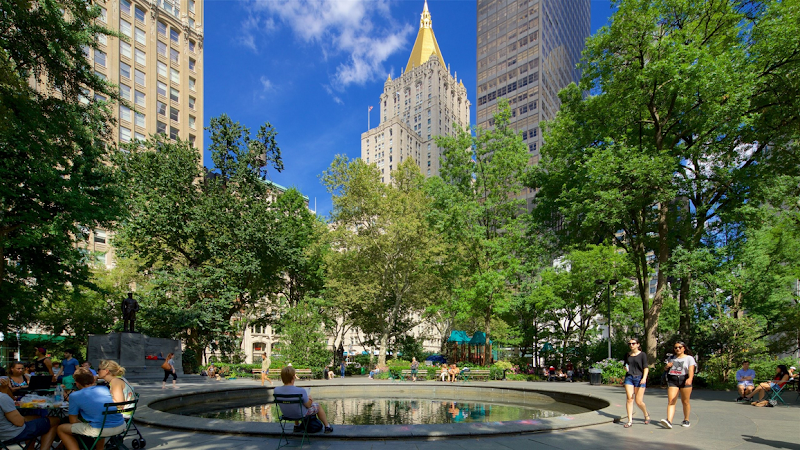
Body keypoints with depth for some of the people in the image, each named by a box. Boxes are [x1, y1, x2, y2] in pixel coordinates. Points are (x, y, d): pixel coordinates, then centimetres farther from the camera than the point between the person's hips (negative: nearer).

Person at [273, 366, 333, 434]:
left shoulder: (276, 390, -21)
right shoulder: (301, 391, -35)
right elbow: (308, 405, -17)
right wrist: (310, 399, 6)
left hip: (286, 414, 5)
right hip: (301, 414, -4)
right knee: (318, 406, 23)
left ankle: (296, 426, 48)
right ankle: (327, 427, 38)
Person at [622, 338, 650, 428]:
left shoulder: (642, 354, 0)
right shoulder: (627, 355, 14)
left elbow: (645, 368, -6)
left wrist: (644, 378, -19)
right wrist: (625, 368, 3)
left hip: (639, 378, -4)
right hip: (629, 377, 4)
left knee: (639, 401, -2)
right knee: (629, 399, -7)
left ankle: (646, 415, 27)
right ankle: (630, 420, -3)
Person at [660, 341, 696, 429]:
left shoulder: (689, 358, 5)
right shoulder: (672, 358, 18)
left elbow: (691, 369, -11)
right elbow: (666, 369, 25)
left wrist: (690, 378, -29)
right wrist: (667, 366, 1)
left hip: (684, 380, -2)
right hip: (672, 380, 2)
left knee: (685, 401, 7)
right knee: (671, 401, -10)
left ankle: (686, 420, 26)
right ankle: (669, 421, -22)